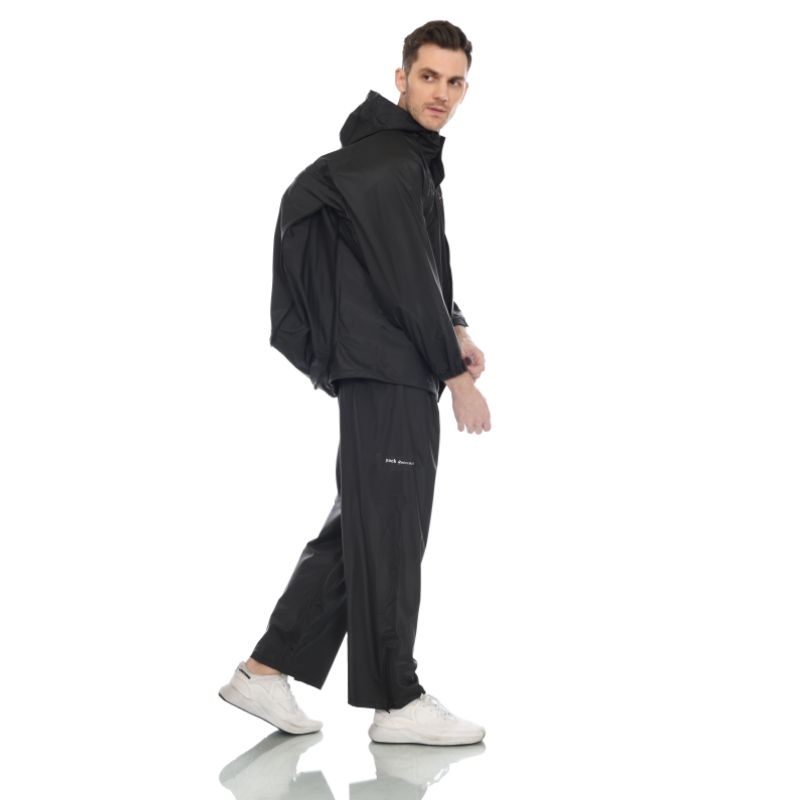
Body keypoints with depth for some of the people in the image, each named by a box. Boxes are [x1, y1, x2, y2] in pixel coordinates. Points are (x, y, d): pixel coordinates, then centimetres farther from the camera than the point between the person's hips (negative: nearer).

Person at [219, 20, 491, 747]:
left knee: (362, 528, 13)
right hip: (387, 372, -10)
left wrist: (455, 329, 10)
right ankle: (397, 702, 8)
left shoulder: (410, 155, 18)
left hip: (397, 372, 10)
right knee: (390, 533, -3)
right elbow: (406, 280, -18)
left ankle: (268, 669, 17)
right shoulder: (385, 162, -15)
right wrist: (457, 373, -12)